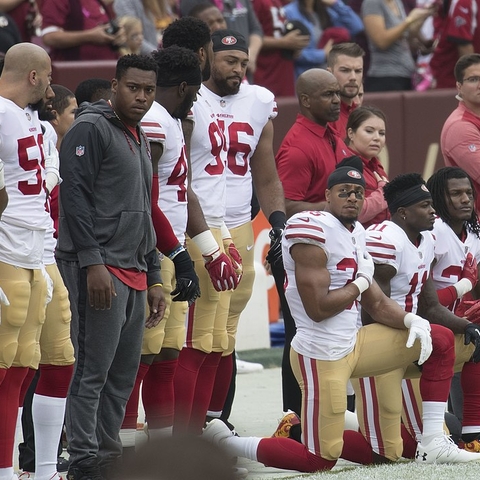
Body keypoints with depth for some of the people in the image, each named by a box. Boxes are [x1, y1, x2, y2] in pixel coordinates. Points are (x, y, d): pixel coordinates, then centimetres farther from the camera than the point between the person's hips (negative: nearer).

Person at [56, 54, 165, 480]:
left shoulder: (140, 141, 21)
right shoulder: (91, 129, -7)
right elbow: (75, 198, -15)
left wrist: (153, 277, 22)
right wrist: (93, 264, -21)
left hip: (133, 274, 9)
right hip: (100, 270, -9)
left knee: (124, 374, 9)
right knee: (93, 371, -9)